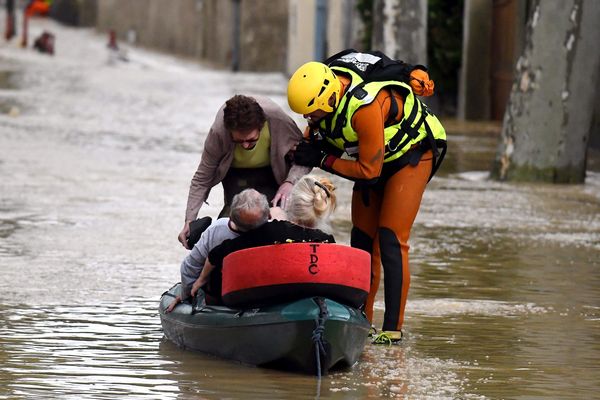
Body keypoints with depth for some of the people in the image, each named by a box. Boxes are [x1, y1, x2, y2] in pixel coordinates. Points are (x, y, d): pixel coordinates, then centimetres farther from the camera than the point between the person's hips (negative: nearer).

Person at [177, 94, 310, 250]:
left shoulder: (278, 121, -36)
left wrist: (290, 182, -39)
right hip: (236, 172, 0)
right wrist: (189, 221, -23)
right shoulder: (218, 132, -34)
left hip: (272, 170, 0)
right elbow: (202, 179, -19)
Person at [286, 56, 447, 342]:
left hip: (410, 157, -8)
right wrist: (313, 147, -16)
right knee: (362, 238, 4)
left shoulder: (365, 109, -39)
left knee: (390, 239, -16)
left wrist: (324, 161, -23)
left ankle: (393, 327, -16)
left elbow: (369, 172, -30)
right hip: (372, 157, 8)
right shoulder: (321, 90, -15)